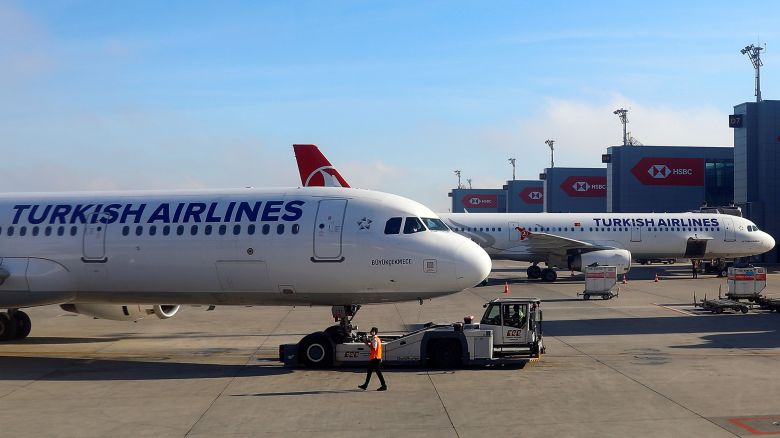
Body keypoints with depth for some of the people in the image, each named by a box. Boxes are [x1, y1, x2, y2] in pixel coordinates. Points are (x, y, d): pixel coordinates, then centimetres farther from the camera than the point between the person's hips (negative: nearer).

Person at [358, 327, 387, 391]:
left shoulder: (374, 339, -14)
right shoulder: (377, 339, 17)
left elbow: (374, 348, -23)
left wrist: (367, 344, -13)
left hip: (375, 358, -10)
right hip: (378, 358, 10)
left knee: (378, 372, -7)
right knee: (369, 372, 13)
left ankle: (384, 386, -5)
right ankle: (365, 386, 18)